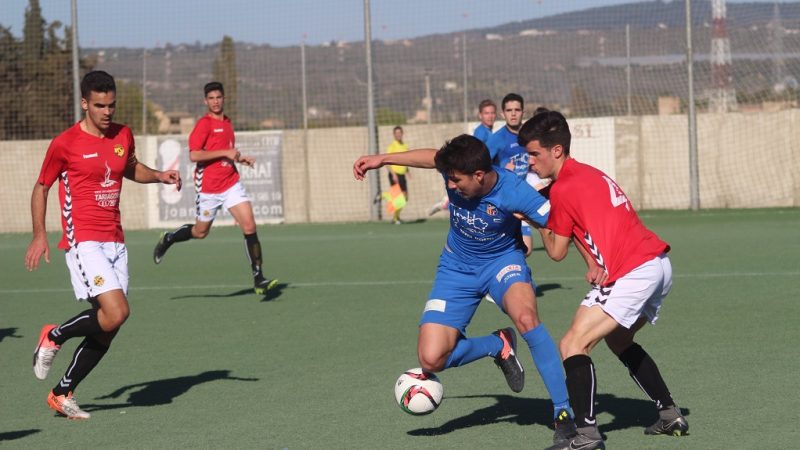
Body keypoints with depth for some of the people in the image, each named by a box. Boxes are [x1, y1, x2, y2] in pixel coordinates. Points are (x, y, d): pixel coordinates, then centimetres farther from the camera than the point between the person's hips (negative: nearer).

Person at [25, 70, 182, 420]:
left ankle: (62, 394, 16)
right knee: (116, 312, -22)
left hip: (115, 243, 6)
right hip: (83, 242, -6)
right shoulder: (65, 143, -7)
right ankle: (54, 337, 2)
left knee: (106, 331, 3)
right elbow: (41, 187, 4)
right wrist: (39, 235, -4)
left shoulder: (123, 136, 9)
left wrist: (159, 176, 10)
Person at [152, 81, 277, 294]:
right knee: (200, 232, 11)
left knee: (249, 227, -9)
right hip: (209, 187, -5)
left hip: (231, 184, 5)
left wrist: (240, 158, 10)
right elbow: (194, 155, -22)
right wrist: (225, 152, -22)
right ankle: (168, 239, 41)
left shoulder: (227, 122, 12)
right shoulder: (204, 124, -11)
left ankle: (258, 278, -7)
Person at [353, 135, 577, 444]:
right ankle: (498, 345, 18)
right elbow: (431, 157, 7)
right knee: (431, 359, -11)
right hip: (457, 268, 4)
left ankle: (564, 412, -28)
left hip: (502, 260, -4)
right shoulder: (454, 169, -19)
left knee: (525, 317, -38)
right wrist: (383, 159, 12)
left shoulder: (515, 193, -30)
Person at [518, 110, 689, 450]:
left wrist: (538, 221, 15)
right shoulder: (591, 174, 19)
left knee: (573, 346, -11)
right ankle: (671, 417, 31)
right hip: (659, 266, 10)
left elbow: (556, 252, 1)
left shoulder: (562, 189, -7)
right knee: (618, 340, 29)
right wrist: (595, 264, 1)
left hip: (632, 274, -10)